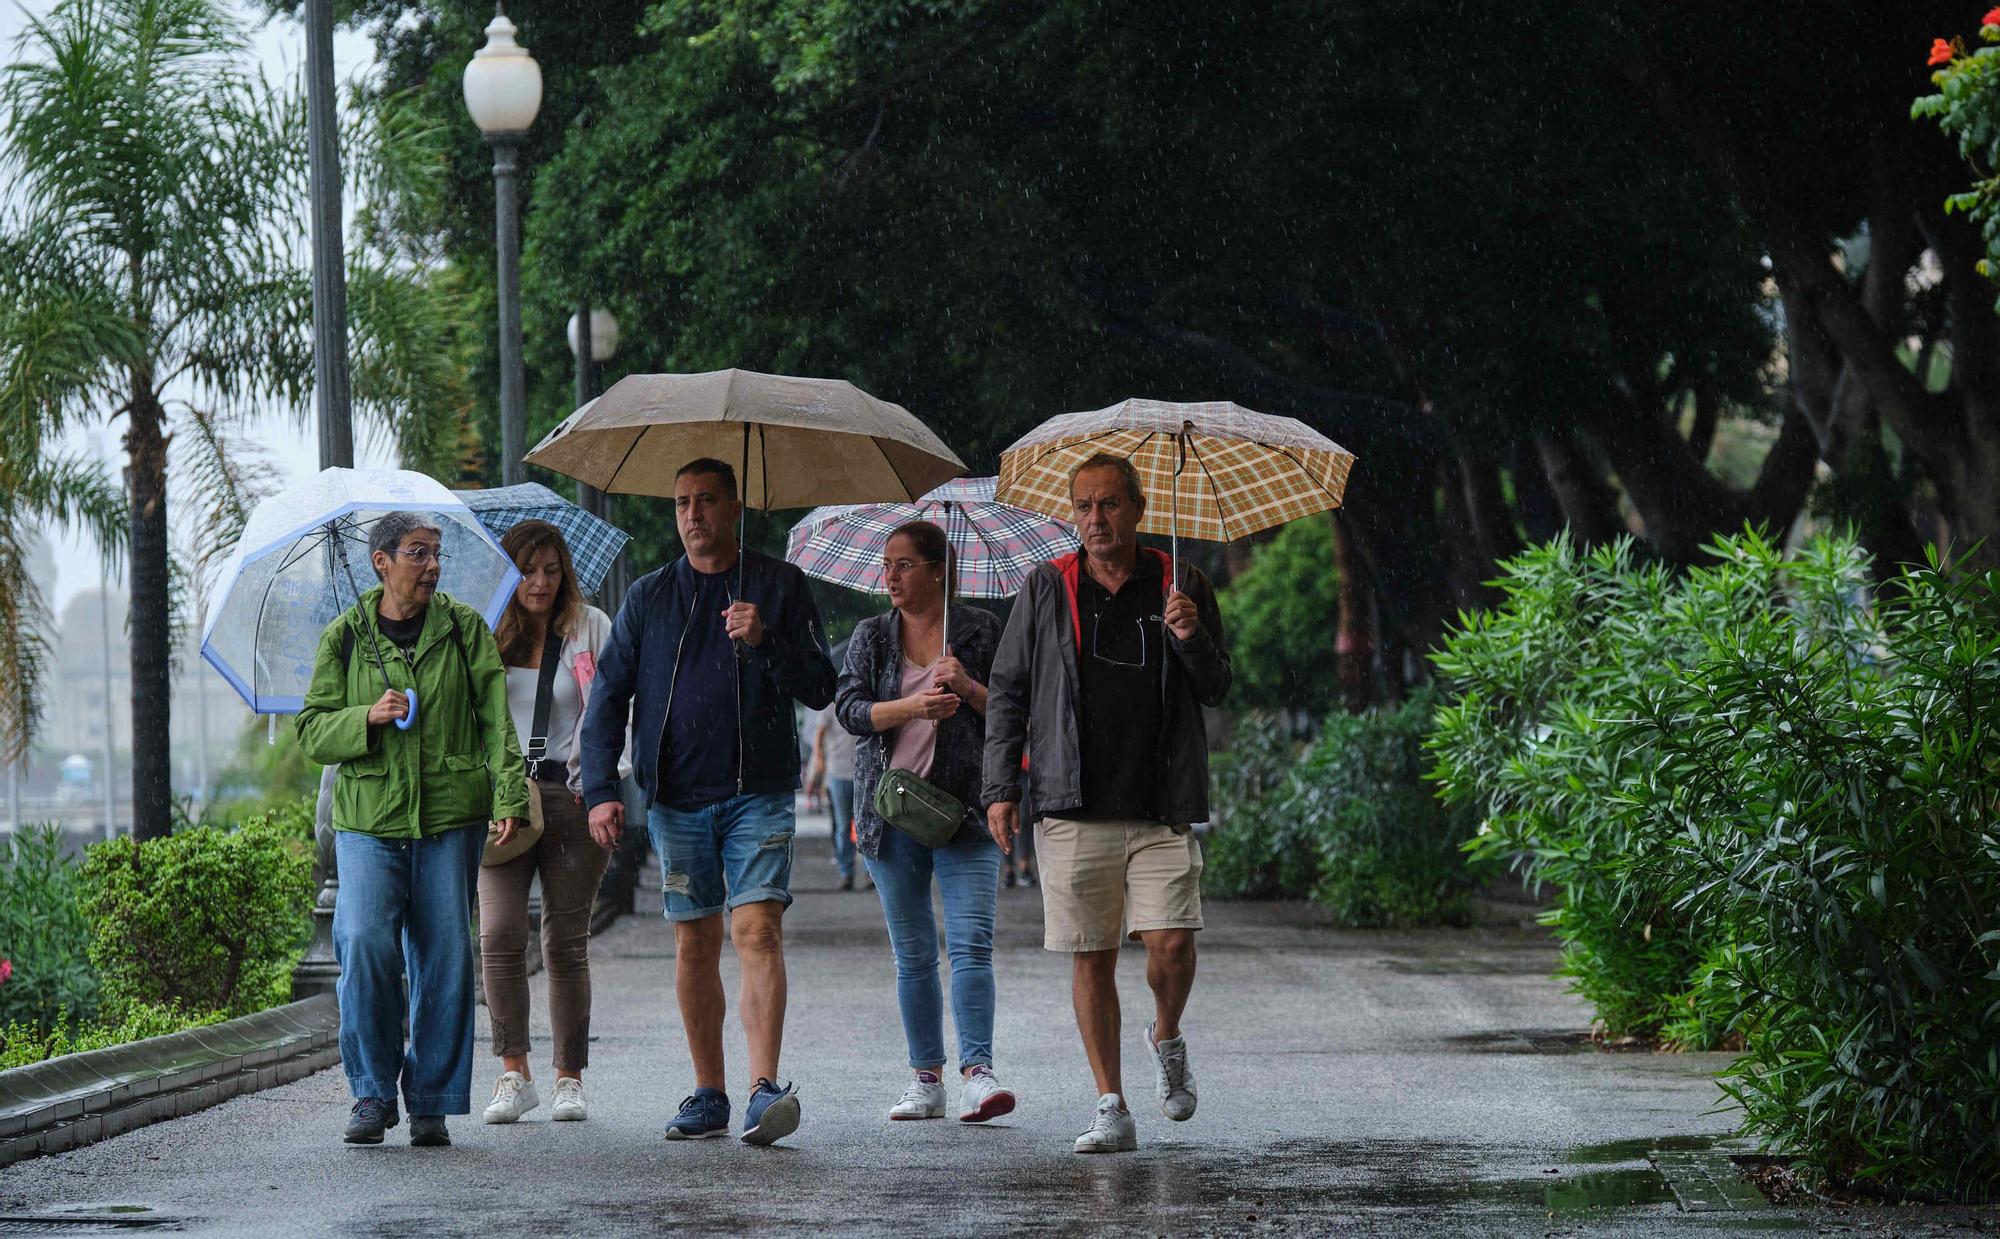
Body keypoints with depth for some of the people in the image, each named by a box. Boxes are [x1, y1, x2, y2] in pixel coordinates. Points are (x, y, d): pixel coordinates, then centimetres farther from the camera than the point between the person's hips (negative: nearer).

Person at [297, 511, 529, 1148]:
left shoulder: (464, 628, 7)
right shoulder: (344, 636, 7)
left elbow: (495, 715, 0)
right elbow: (311, 731, 7)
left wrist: (508, 793, -13)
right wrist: (368, 718, -12)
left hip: (450, 818, 1)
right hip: (368, 820, -1)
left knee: (445, 956, 0)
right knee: (365, 943, -16)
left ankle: (432, 1103, 10)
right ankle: (373, 1093, -2)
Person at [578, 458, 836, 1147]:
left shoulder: (780, 586, 5)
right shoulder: (649, 597, 10)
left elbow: (820, 690, 2)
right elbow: (608, 698, 9)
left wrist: (764, 642, -16)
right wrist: (601, 789, -3)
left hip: (759, 793, -3)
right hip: (677, 799, 3)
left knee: (757, 930, -16)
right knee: (695, 943, 6)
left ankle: (765, 1089, -24)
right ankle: (708, 1096, 14)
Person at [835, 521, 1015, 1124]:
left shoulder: (980, 630, 5)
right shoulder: (871, 635, 10)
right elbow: (849, 707, -2)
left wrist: (969, 689, -12)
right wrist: (912, 706, -18)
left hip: (964, 806, -3)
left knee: (971, 941, -15)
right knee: (912, 953, 7)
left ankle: (977, 1073, -21)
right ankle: (926, 1078, 12)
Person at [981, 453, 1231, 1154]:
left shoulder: (1182, 589, 8)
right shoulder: (1046, 590, 8)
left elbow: (1215, 690, 8)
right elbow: (1007, 692, 11)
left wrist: (1190, 639, -12)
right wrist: (1001, 787, 3)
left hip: (1162, 809, -1)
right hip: (1075, 807, 1)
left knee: (1171, 944, -12)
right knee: (1091, 958, 1)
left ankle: (1167, 1038, 21)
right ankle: (1112, 1112, 8)